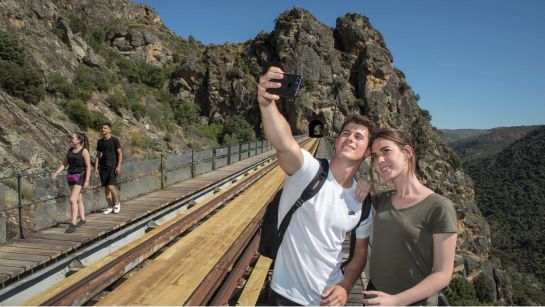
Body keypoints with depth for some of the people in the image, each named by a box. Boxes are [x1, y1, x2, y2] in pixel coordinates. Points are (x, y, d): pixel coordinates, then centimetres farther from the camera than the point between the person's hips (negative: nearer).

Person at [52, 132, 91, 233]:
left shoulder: (84, 151, -11)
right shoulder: (70, 150, 8)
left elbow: (88, 167, -13)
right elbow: (64, 163, 10)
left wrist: (87, 181, -18)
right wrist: (56, 173, -2)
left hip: (80, 177, -7)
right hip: (71, 177, 7)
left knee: (73, 199, -16)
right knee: (78, 199, 16)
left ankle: (73, 224, -15)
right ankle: (82, 219, 30)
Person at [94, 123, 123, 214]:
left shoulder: (115, 140, -3)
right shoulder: (99, 141, 11)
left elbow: (120, 153, -4)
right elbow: (98, 155, 15)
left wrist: (118, 166, -12)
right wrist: (96, 168, 8)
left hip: (113, 167, -5)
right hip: (103, 167, 5)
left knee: (111, 187, -13)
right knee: (106, 188, 5)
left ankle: (117, 203, 11)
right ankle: (110, 207, 15)